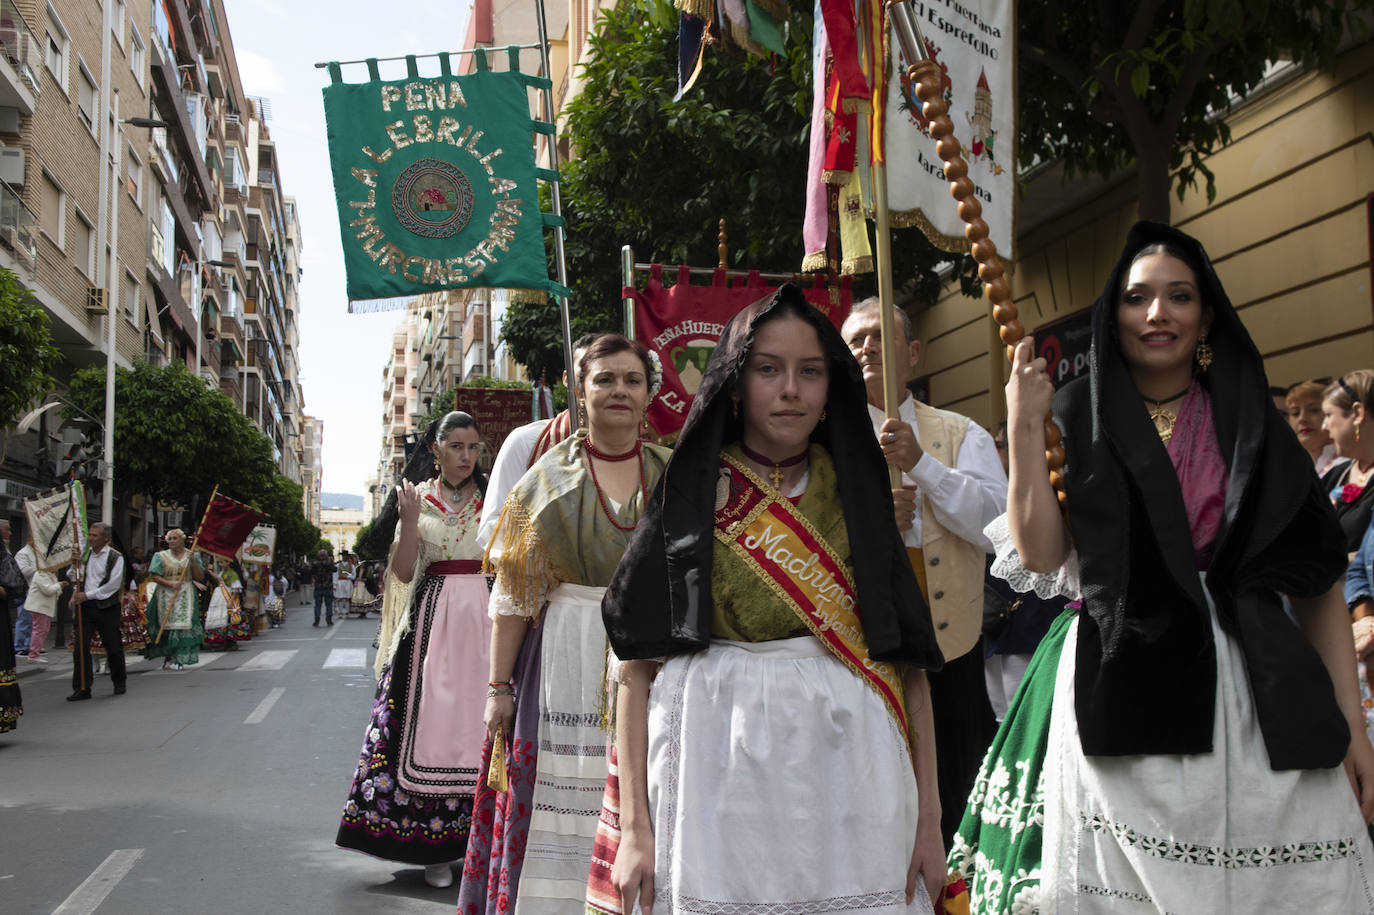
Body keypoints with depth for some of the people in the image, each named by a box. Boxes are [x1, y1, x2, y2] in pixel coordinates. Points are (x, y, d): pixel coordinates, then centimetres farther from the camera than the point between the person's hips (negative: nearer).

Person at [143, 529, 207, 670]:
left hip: (185, 596, 0)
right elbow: (154, 576, -1)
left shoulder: (191, 556, 10)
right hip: (166, 596, 0)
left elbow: (200, 577, 5)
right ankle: (168, 657, 5)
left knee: (183, 625, -8)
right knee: (167, 625, -3)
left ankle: (177, 660, -5)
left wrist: (193, 563, -10)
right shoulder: (161, 556, 7)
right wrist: (171, 584, -16)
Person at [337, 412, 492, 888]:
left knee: (480, 725, -3)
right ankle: (436, 848, 5)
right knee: (429, 725, -2)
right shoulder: (416, 498, 8)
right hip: (432, 621, 0)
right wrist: (409, 521, -12)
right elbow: (403, 572, 0)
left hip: (485, 619, 0)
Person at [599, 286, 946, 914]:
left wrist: (928, 817, -2)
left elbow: (910, 656, 4)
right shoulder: (688, 498, 2)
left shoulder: (858, 494, 7)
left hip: (849, 769, 2)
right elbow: (637, 663, -2)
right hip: (721, 768, -1)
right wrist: (635, 827, -9)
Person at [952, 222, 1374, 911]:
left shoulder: (1252, 426, 11)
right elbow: (1040, 556, -4)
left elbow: (1318, 580, 8)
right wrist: (1024, 427, -8)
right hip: (1118, 693, -2)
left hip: (1254, 700, 2)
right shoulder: (1077, 418, 7)